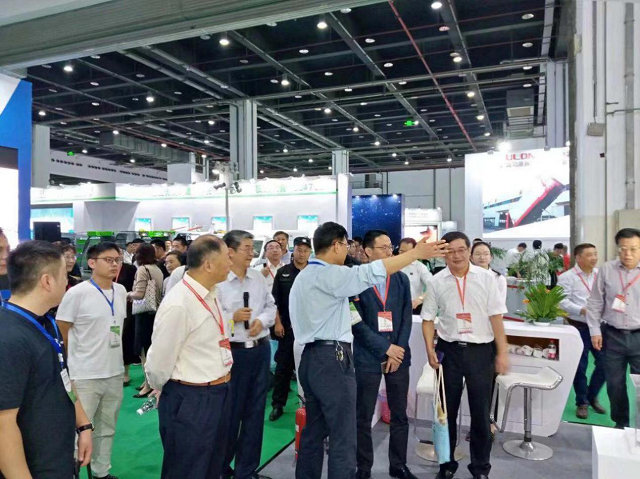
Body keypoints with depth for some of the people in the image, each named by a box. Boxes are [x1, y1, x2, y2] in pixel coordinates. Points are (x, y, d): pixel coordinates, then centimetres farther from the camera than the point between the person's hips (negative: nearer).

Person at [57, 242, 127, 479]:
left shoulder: (121, 291, 2)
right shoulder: (77, 293, -15)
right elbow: (62, 331, -6)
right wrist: (82, 355, 4)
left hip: (115, 372, 6)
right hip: (85, 375, -6)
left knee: (107, 428, 18)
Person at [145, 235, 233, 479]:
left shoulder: (211, 294, 4)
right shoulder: (179, 305, -25)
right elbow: (159, 362, -17)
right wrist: (162, 393, 2)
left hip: (219, 395, 8)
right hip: (189, 401, -8)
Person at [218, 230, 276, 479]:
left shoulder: (258, 278, 6)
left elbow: (271, 306, 11)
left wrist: (262, 320, -8)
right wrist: (233, 317, -21)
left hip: (260, 349, 6)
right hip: (232, 352, -5)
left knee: (255, 411, 14)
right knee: (229, 413, 9)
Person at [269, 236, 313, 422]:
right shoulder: (282, 272, 2)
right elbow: (274, 300, 3)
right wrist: (277, 323, -4)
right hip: (287, 327, 0)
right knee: (283, 366, 6)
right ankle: (278, 404, 15)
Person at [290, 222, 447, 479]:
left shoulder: (304, 276, 17)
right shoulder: (328, 274, -14)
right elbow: (371, 272, -23)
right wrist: (416, 253, -18)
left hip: (311, 358, 10)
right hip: (332, 360, -10)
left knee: (314, 432, 16)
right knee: (343, 438, -3)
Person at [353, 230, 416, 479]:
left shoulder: (402, 279, 6)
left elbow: (407, 318, 5)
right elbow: (356, 322, -10)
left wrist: (398, 350, -5)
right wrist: (385, 348, -13)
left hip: (399, 355, 4)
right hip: (368, 357, -3)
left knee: (399, 415, 13)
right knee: (363, 417, 7)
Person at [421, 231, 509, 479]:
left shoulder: (486, 277, -4)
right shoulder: (437, 281, -2)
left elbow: (495, 316, -3)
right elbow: (428, 318, 4)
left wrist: (502, 353, -4)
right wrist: (430, 350, -5)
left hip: (480, 350, -1)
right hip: (449, 350, 1)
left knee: (480, 411, 10)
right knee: (447, 410, 13)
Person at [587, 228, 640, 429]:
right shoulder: (606, 270, 0)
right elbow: (595, 302, 5)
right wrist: (595, 330, 1)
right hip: (612, 335, 1)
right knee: (615, 384, 12)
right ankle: (621, 424, 30)